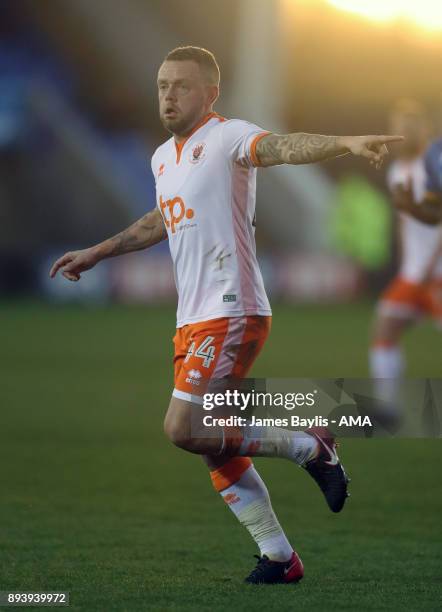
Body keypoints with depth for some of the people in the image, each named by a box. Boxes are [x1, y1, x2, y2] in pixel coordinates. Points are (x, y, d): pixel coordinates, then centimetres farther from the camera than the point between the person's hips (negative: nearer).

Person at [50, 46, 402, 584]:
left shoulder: (226, 137, -11)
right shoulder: (163, 157, 15)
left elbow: (284, 147, -32)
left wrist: (345, 143, -52)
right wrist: (95, 254, 41)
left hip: (230, 316, -9)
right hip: (192, 320, 9)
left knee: (183, 429, -16)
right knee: (214, 450, 9)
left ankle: (308, 448, 1)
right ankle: (279, 558, 18)